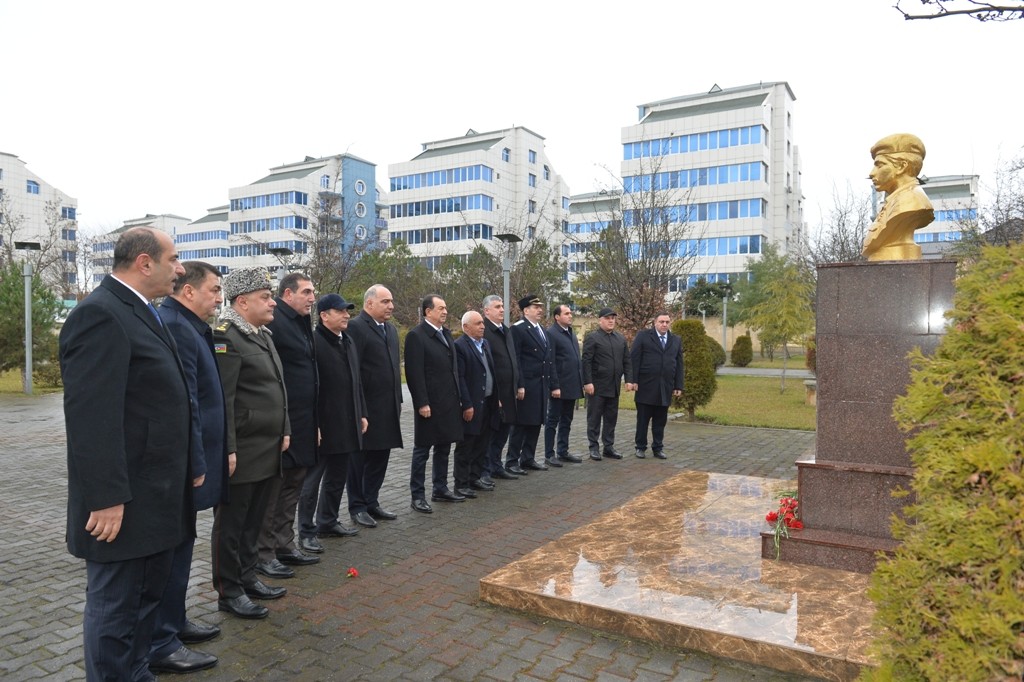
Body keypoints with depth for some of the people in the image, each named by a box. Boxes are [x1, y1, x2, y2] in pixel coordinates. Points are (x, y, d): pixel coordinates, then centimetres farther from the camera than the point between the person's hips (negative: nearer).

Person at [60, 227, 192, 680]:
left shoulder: (139, 313, 13)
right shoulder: (100, 314, -18)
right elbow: (92, 416, -24)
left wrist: (184, 473, 18)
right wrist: (106, 498, -24)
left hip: (155, 496, 10)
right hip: (123, 503, -10)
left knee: (146, 600, 21)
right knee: (115, 608, 5)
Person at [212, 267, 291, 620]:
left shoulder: (264, 335, 14)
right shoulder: (225, 337, -15)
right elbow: (221, 400, -20)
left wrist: (284, 431, 16)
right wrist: (227, 450, -21)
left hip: (269, 449, 9)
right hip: (241, 453, -8)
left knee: (253, 521, 18)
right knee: (231, 523, 6)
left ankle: (248, 578, 32)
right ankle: (229, 592, 18)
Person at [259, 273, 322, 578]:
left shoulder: (302, 324, 16)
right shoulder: (273, 322, -14)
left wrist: (314, 422, 20)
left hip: (302, 424, 9)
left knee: (292, 487, 16)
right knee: (271, 489, 2)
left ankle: (285, 545, 28)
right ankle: (264, 553, 13)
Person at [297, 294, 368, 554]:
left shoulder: (348, 342, 13)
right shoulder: (314, 342, -15)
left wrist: (362, 414, 16)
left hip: (346, 425, 8)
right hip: (322, 426, -8)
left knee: (337, 478, 18)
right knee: (312, 480, 4)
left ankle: (328, 521, 32)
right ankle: (307, 531, 13)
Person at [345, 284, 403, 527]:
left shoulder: (391, 329, 15)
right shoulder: (356, 327, -11)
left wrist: (398, 400, 16)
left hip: (387, 408, 8)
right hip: (365, 407, -8)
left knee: (380, 458, 14)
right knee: (359, 458, 6)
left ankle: (372, 502, 26)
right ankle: (357, 507, 17)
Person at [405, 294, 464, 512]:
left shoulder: (446, 334, 14)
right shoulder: (416, 335, -11)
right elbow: (414, 373, -15)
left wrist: (458, 396, 13)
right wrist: (422, 403, -18)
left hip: (449, 403, 8)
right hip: (430, 404, -7)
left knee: (444, 448, 15)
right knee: (422, 450, 3)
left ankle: (440, 489, 27)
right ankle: (417, 495, 11)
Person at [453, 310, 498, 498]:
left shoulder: (485, 343, 13)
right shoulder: (459, 346, -12)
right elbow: (460, 378, -17)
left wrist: (496, 398, 12)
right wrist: (467, 405, -19)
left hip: (488, 403, 8)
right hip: (472, 405, -8)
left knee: (482, 445, 15)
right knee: (465, 447, 2)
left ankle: (475, 478, 26)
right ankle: (461, 484, 11)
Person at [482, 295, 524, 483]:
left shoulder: (507, 330, 15)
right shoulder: (483, 332, -13)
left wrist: (519, 385, 14)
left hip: (509, 392, 8)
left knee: (502, 432, 15)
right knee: (488, 433, 3)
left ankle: (496, 467, 27)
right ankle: (485, 471, 13)